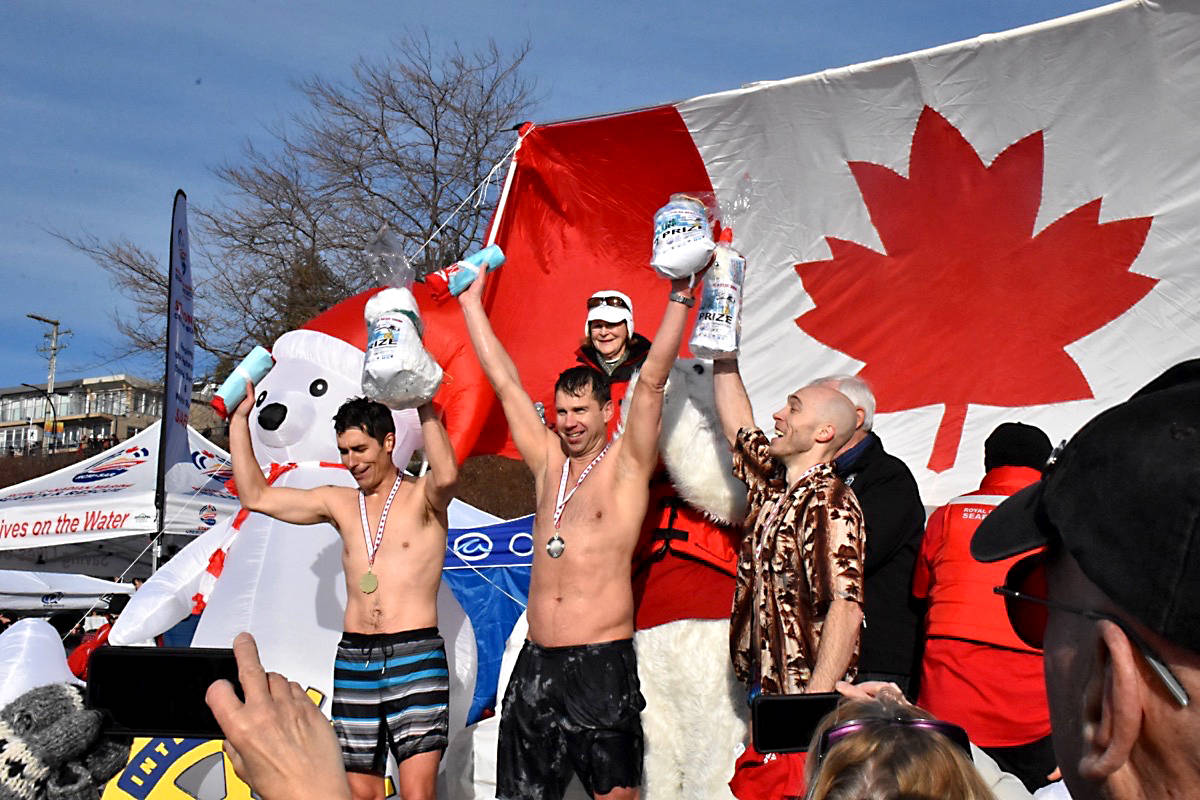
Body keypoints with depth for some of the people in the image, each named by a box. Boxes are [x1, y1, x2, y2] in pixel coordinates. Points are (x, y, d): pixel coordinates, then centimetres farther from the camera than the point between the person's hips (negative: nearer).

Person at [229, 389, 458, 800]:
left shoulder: (422, 496, 0)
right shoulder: (339, 503, 14)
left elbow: (446, 476, -26)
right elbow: (255, 495, 15)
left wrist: (425, 407, -21)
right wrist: (240, 419, 13)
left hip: (415, 659, -5)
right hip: (353, 660, 5)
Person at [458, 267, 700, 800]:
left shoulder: (626, 464, 0)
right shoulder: (548, 462, 12)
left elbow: (652, 380, -9)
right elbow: (505, 382, 15)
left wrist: (679, 297, -14)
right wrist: (471, 302, 18)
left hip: (602, 662, -5)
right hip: (536, 662, 5)